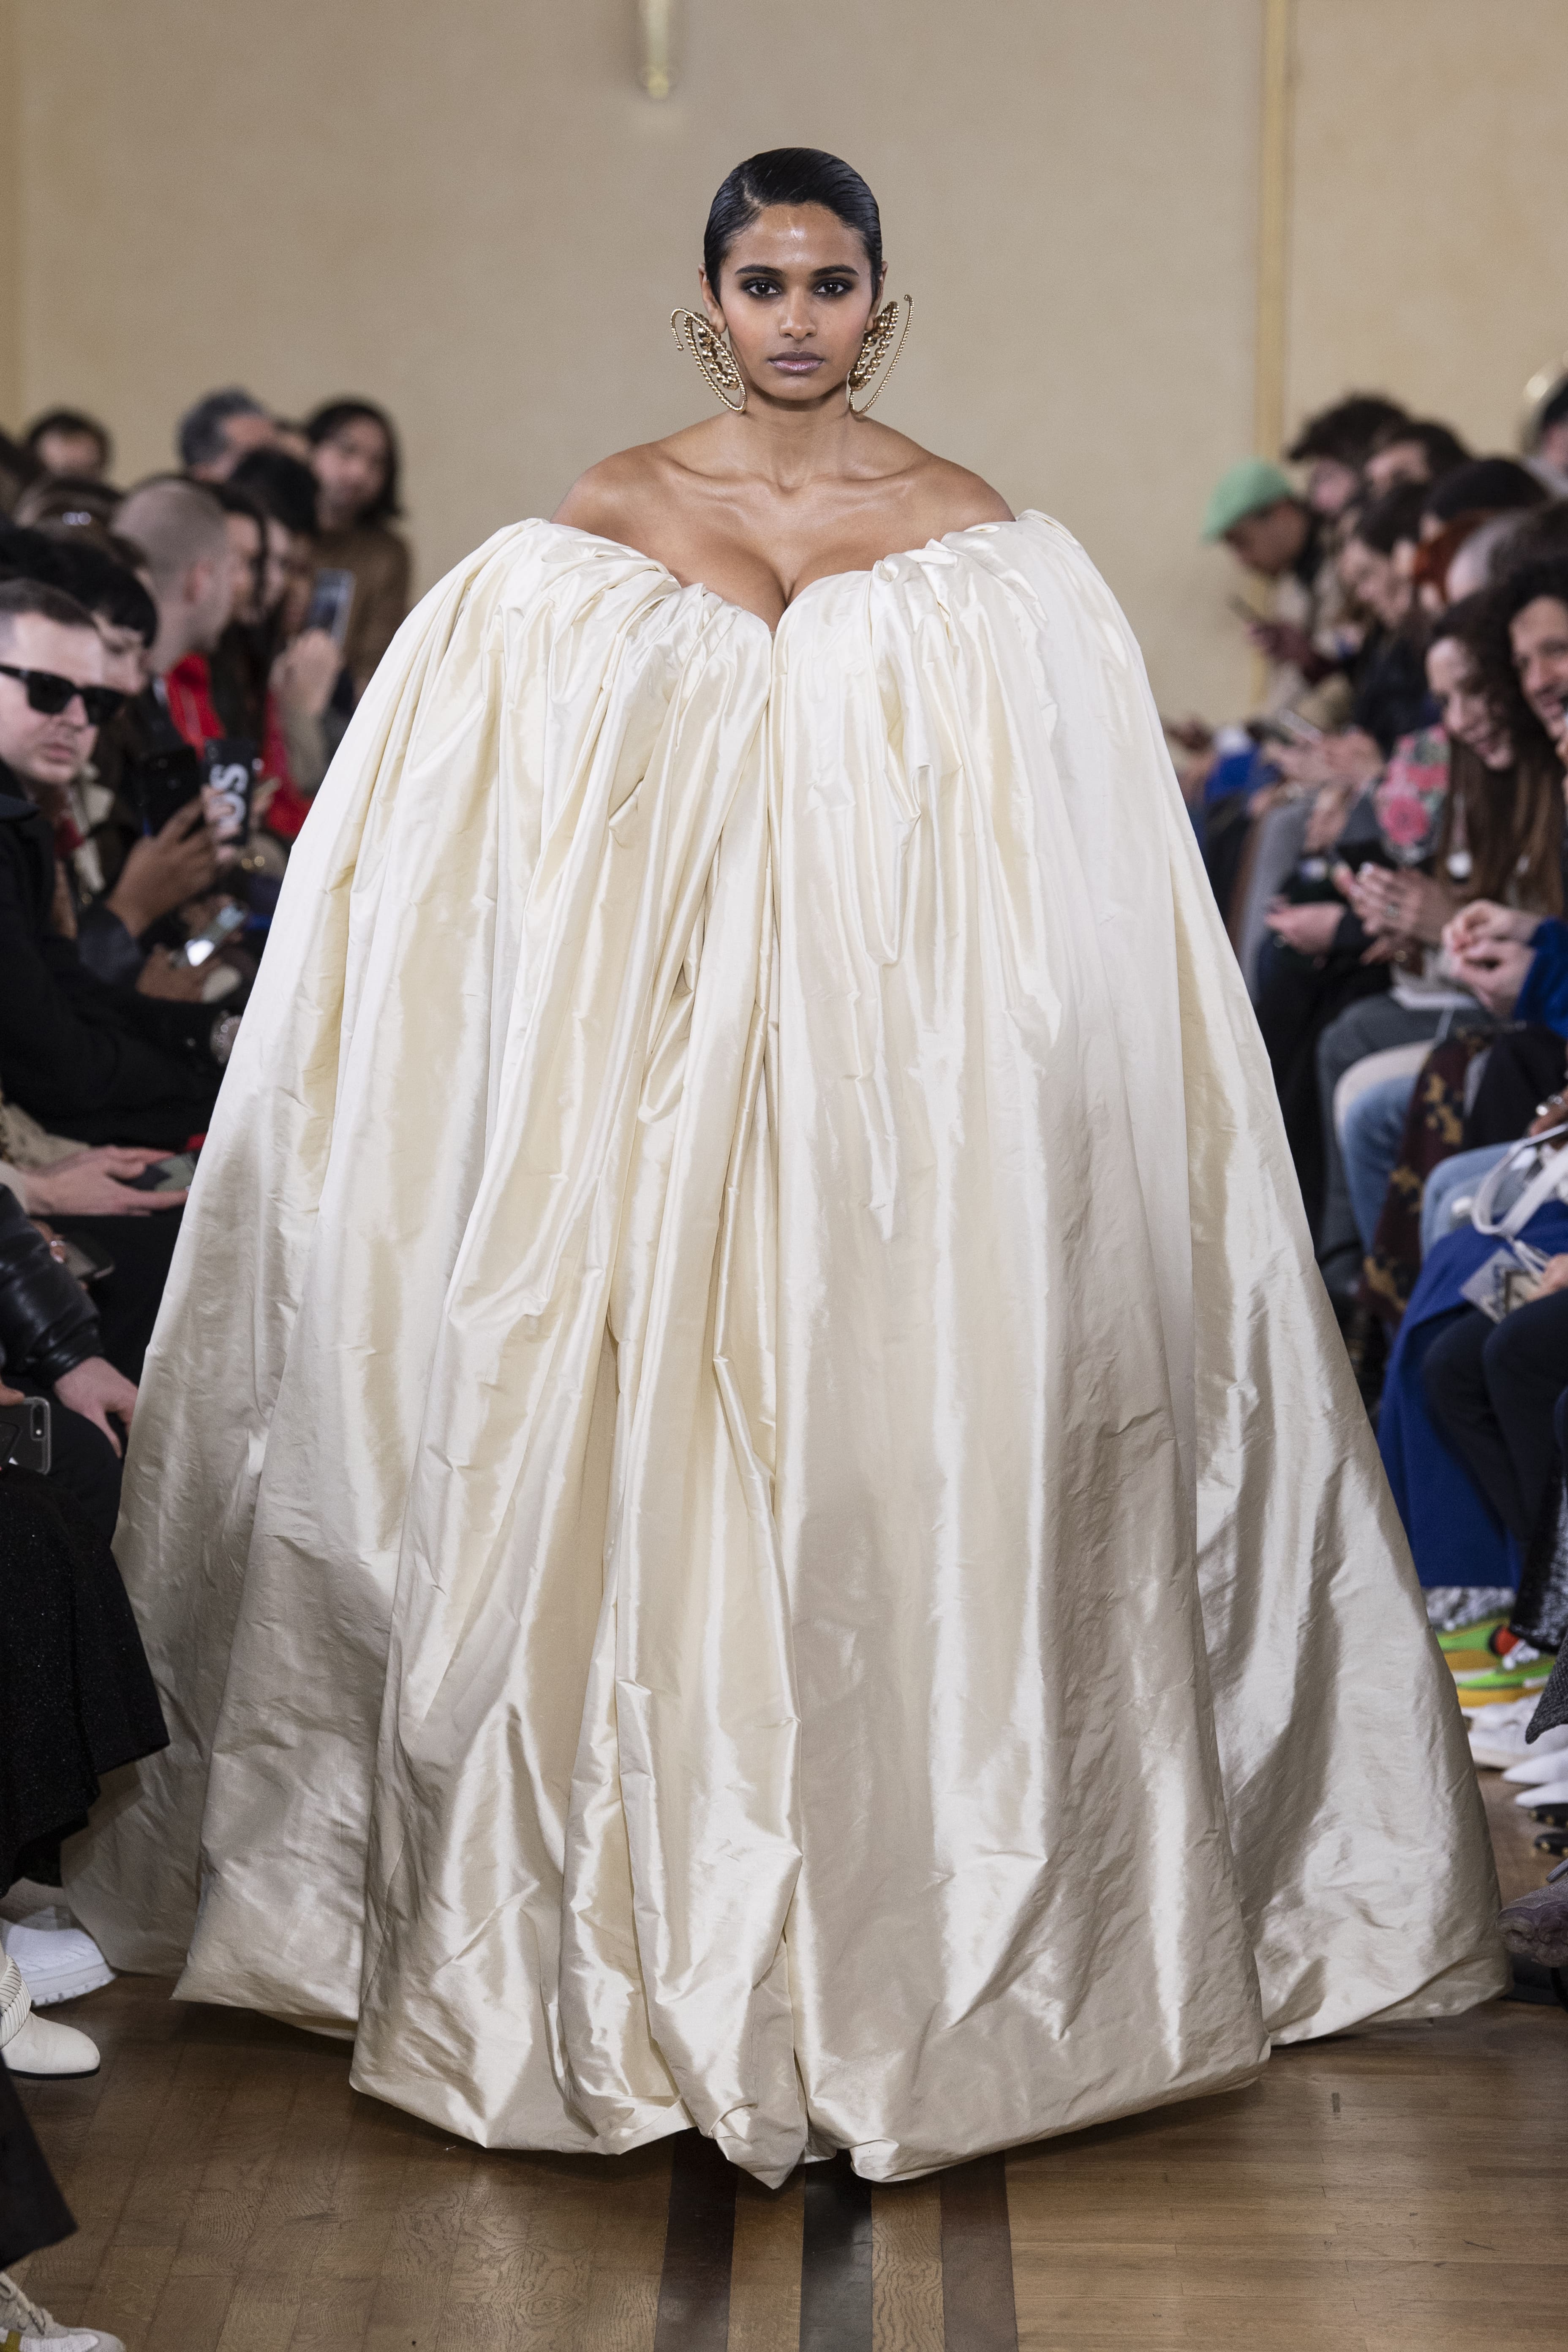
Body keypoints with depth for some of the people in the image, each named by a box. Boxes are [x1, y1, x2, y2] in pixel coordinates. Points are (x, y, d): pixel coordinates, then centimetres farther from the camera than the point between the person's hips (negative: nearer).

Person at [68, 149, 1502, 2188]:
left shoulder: (984, 553, 3)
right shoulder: (592, 537, 5)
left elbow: (1066, 884, 3)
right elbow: (476, 851, 8)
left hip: (897, 1084, -1)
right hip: (644, 1078, 1)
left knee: (894, 1463, -1)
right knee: (644, 1453, 1)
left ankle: (910, 1946, 13)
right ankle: (649, 1957, 13)